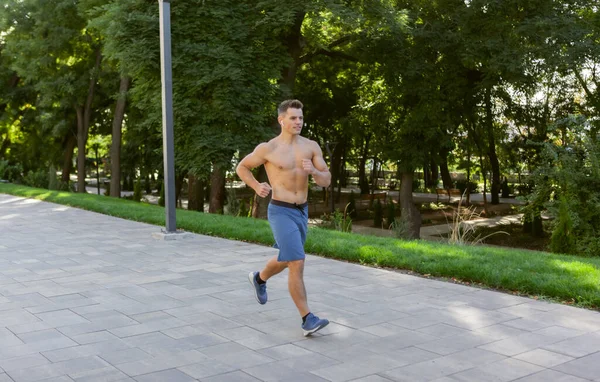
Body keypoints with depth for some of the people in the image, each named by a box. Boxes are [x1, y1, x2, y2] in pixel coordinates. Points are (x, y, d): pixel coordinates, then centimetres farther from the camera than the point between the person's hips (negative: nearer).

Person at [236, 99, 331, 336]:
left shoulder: (311, 146, 2)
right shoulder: (268, 148, -9)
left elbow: (326, 181, 2)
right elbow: (241, 168, 7)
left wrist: (313, 170, -20)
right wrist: (257, 187, -12)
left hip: (302, 212, 6)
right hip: (281, 213, -6)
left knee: (286, 260, 24)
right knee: (297, 265, -15)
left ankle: (259, 279, 53)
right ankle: (308, 319, -9)